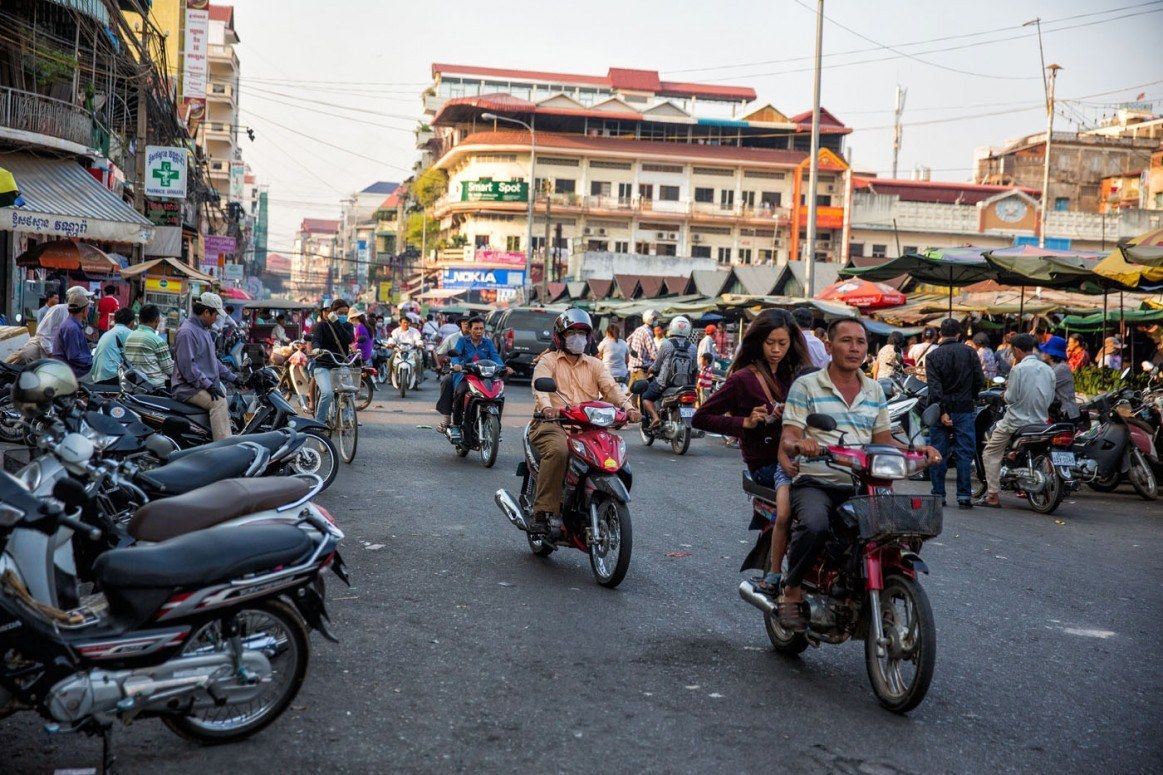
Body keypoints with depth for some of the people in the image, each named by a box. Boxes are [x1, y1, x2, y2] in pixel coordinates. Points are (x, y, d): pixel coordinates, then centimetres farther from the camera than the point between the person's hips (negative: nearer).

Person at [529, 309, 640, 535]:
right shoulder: (548, 360, 9)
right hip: (552, 423, -4)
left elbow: (611, 388, 6)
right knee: (558, 450, -36)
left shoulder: (594, 364, 23)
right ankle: (544, 513, -33)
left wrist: (627, 407, -16)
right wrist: (546, 406, -34)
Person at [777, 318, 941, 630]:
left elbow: (883, 439, 18)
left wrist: (916, 450, -1)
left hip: (861, 486, 5)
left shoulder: (874, 391, 18)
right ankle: (791, 591, -12)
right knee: (815, 526, -36)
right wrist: (797, 444, -31)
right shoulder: (805, 386, 2)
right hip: (814, 483, -5)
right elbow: (788, 438, -6)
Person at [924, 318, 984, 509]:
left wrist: (941, 411, -13)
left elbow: (934, 387, -10)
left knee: (938, 453, 7)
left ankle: (938, 494, 7)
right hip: (965, 409, 0)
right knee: (965, 453, 3)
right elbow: (979, 380, -1)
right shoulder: (970, 352, 0)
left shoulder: (932, 356, -2)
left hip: (942, 409, 0)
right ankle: (964, 495, 1)